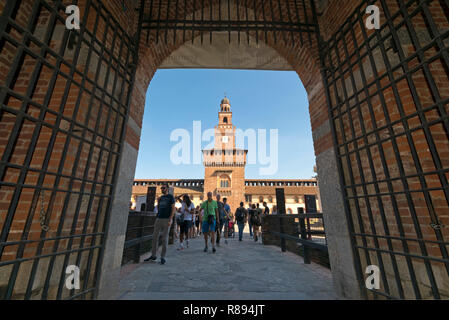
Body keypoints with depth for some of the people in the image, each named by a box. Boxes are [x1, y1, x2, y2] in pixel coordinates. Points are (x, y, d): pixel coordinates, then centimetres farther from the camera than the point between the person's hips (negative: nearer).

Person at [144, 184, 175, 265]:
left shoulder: (170, 197, -1)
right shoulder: (161, 197, 15)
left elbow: (173, 209, -7)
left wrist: (170, 219, -16)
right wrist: (158, 202, 7)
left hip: (166, 219, -6)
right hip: (158, 219, 6)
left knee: (164, 238, 0)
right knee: (155, 236, 6)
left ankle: (163, 257, 10)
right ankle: (153, 255, 19)